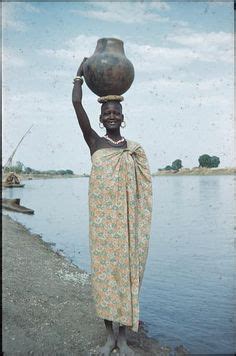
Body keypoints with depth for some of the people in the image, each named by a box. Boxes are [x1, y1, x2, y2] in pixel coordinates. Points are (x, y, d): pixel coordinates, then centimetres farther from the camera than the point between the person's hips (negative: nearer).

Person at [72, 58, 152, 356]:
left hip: (127, 221, 1)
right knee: (103, 272, 6)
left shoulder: (134, 149, 7)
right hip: (101, 220, -1)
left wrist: (140, 226, 5)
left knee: (126, 272, 5)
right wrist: (81, 72, 6)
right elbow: (76, 103, -3)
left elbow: (141, 191, 8)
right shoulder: (94, 142, 4)